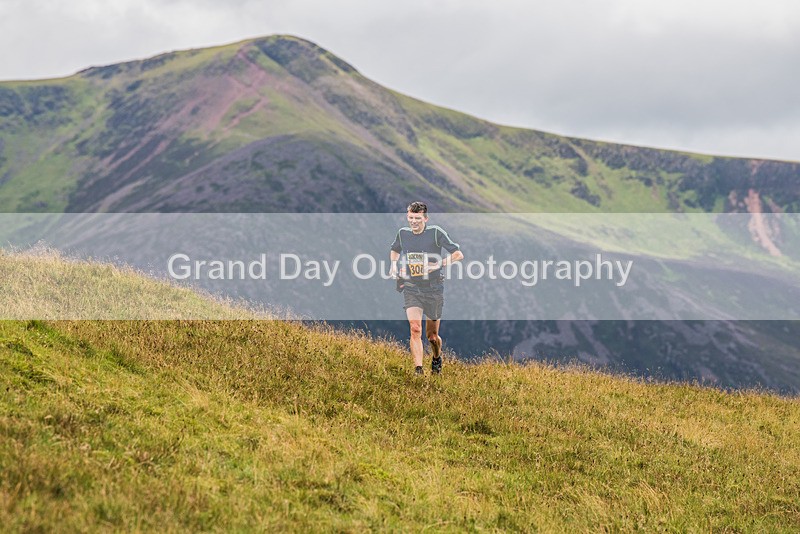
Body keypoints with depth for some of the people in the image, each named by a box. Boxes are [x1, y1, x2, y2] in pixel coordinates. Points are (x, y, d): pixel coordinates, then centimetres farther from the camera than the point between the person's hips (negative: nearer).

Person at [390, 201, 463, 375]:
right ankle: (418, 370, -21)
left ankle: (437, 358, 42)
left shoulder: (436, 232, -10)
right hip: (411, 289, 2)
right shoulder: (402, 233, 2)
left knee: (432, 336, 9)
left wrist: (439, 264, -20)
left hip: (434, 290, -2)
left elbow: (458, 254, -8)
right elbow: (395, 250, 26)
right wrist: (394, 266, 8)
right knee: (415, 329, -19)